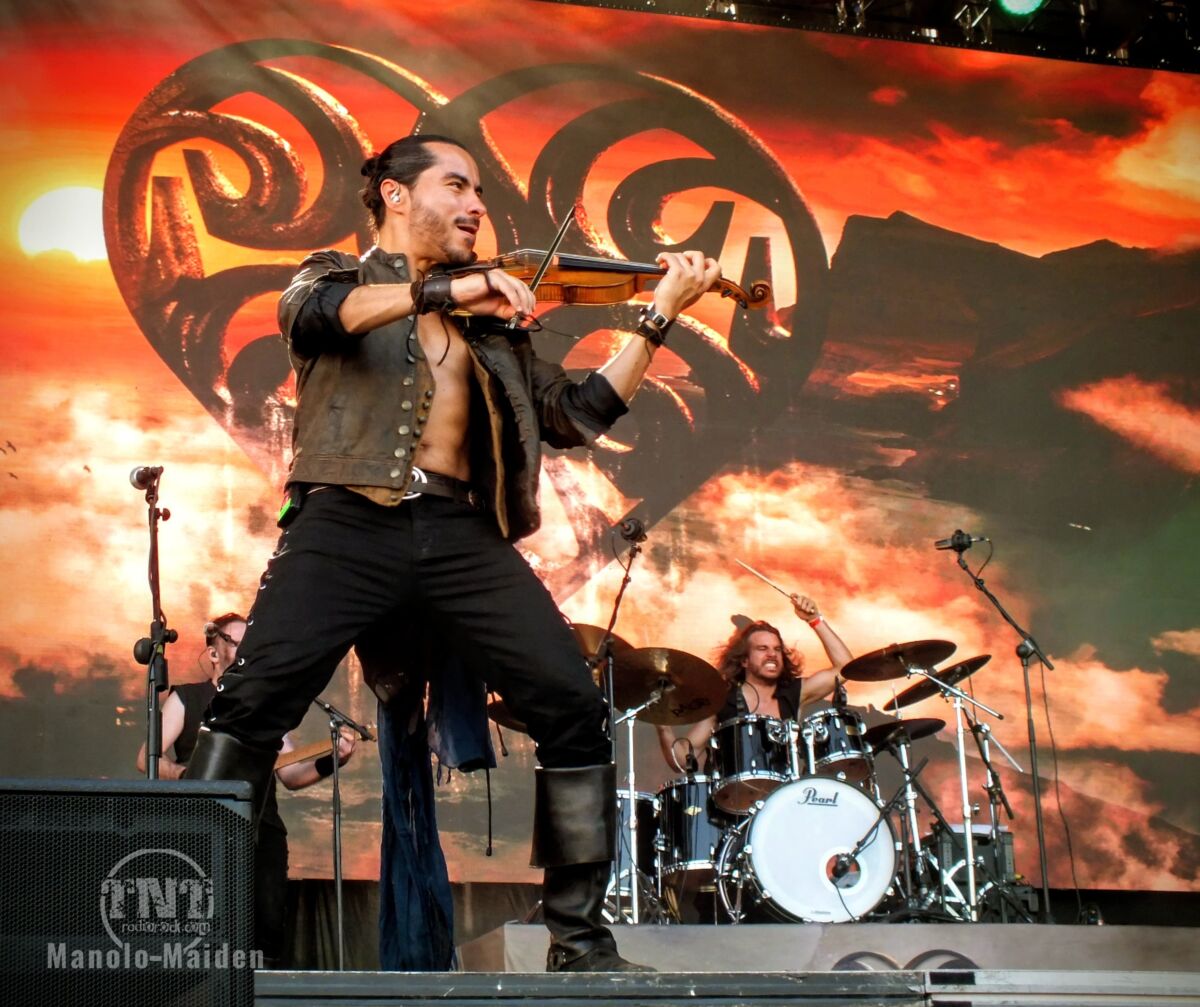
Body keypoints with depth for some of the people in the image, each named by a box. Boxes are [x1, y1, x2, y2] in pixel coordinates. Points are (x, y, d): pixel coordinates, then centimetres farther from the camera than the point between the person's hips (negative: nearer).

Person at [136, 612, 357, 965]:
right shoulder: (187, 698, 9)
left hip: (261, 829, 3)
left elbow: (292, 774, 14)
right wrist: (187, 775, -21)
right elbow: (147, 758, -2)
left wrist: (329, 761, -6)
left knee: (270, 921, -11)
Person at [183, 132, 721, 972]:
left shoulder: (493, 323, 28)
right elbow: (311, 313, -7)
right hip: (350, 520, -3)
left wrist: (658, 319, 16)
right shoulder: (337, 277, 18)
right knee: (255, 698, -20)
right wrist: (444, 288, -20)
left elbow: (576, 417, 21)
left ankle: (581, 939, -1)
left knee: (573, 705, -11)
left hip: (463, 532, 3)